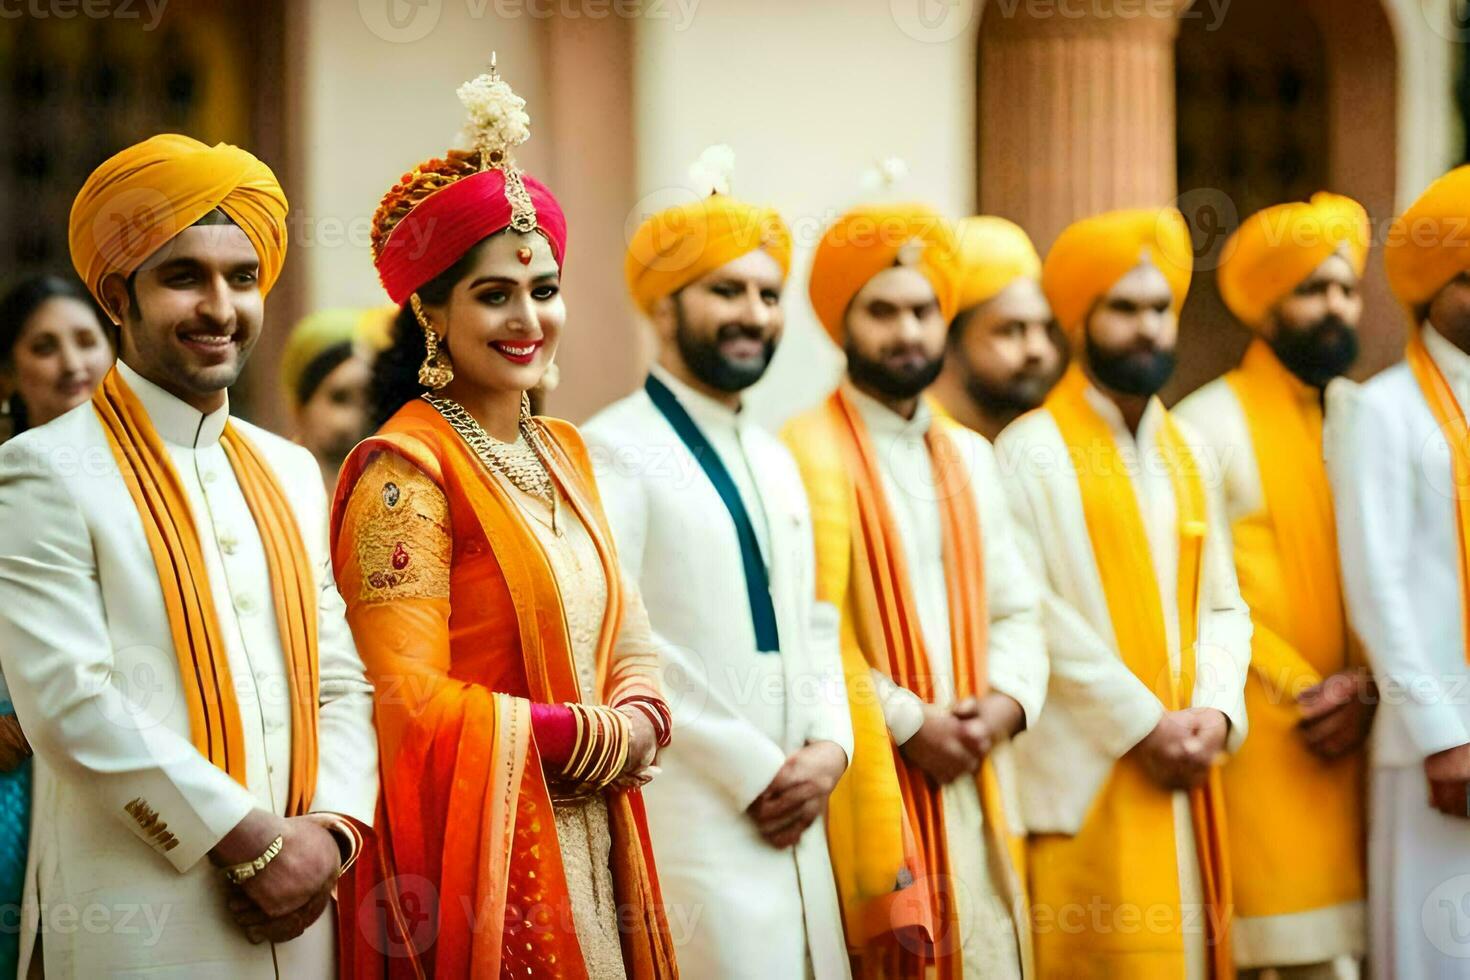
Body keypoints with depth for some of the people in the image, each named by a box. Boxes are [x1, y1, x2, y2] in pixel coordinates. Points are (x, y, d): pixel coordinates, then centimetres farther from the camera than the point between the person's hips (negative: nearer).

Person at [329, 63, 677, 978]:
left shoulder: (564, 453, 12)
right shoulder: (405, 470, -11)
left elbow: (628, 640, 16)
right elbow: (406, 699, -17)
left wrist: (638, 723, -6)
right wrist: (589, 737, -11)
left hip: (590, 849, 7)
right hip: (479, 848, -7)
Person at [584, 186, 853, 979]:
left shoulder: (774, 461, 17)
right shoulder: (615, 452, -8)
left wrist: (828, 746, 0)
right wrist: (752, 771, -13)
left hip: (790, 825, 7)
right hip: (687, 824, -7)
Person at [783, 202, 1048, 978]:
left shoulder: (970, 457, 16)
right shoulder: (809, 453, -7)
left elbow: (1014, 608, 14)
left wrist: (1005, 701, -4)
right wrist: (906, 722, -14)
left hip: (974, 789, 6)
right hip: (870, 787, -6)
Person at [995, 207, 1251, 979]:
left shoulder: (1185, 452, 16)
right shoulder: (1033, 450, -4)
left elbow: (1222, 605, 13)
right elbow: (1037, 618, -12)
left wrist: (1214, 710, -5)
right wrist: (1143, 723, -14)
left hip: (1185, 774, 6)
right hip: (1086, 778, -6)